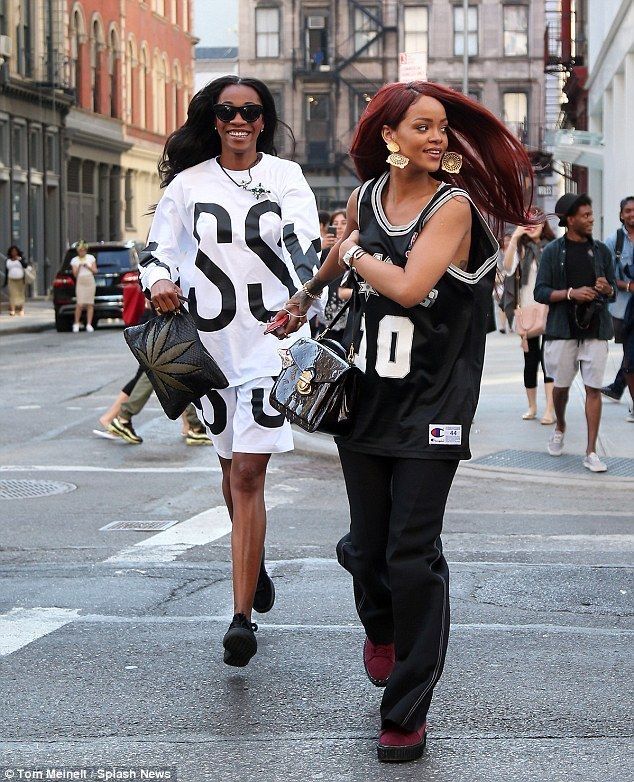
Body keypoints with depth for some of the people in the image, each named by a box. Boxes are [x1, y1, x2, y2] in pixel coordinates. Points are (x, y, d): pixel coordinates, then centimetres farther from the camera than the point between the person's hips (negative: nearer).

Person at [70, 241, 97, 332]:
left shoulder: (91, 258, 10)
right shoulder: (74, 260, 6)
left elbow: (95, 271, 7)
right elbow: (75, 274, 2)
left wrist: (88, 267, -9)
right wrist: (78, 267, -15)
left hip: (90, 283, 1)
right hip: (80, 283, -1)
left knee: (90, 304, -2)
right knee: (79, 304, -12)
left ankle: (89, 324, 1)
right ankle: (76, 323, 1)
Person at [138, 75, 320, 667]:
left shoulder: (285, 177, 0)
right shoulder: (189, 182, 6)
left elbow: (305, 242, -15)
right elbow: (158, 248, 11)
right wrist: (159, 279, -13)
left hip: (272, 336, -3)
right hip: (210, 338, 3)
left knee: (248, 472, -11)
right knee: (232, 465, 16)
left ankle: (243, 616, -11)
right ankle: (253, 565, 43)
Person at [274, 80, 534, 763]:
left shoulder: (453, 205, -10)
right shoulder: (366, 198, 5)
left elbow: (409, 286, -24)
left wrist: (358, 254, -8)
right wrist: (300, 304, 38)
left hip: (430, 406, -4)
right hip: (364, 396, 4)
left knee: (412, 558, -7)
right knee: (366, 547, 9)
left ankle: (407, 713, 5)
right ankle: (381, 628, 45)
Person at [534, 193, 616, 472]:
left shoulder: (600, 250, 9)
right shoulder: (553, 251, 1)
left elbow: (613, 292, 14)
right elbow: (540, 292, -3)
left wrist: (607, 289, -9)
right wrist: (571, 293, -16)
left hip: (595, 329, 1)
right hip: (563, 330, -1)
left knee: (593, 388, -4)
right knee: (561, 385, 10)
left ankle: (591, 452, -2)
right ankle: (560, 429, 40)